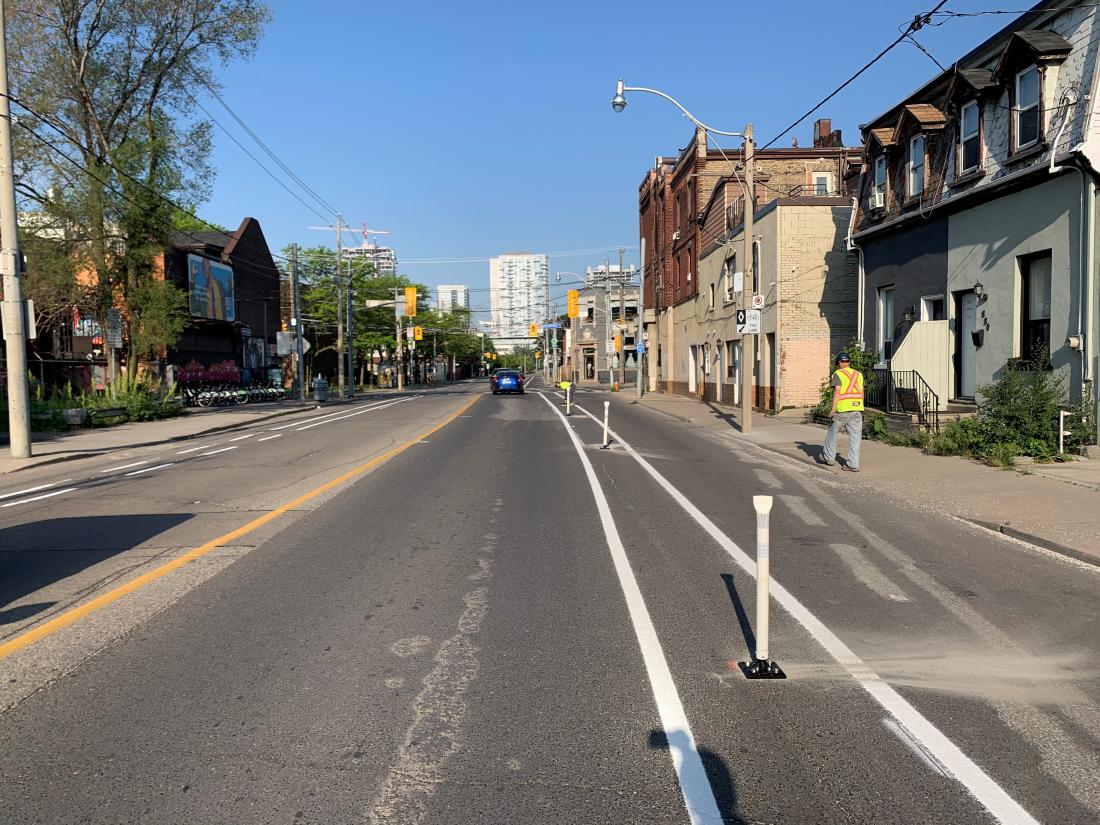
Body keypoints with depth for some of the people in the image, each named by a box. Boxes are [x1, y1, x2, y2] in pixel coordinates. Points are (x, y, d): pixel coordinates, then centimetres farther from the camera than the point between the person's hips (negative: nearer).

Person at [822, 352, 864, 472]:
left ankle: (829, 457, 25)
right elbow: (861, 393, 19)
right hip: (858, 409, 4)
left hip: (843, 409, -4)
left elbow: (837, 392, -13)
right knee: (855, 437, 4)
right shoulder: (859, 374, 14)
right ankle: (853, 464, 2)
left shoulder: (838, 374, -3)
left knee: (832, 431, 16)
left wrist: (833, 410, -12)